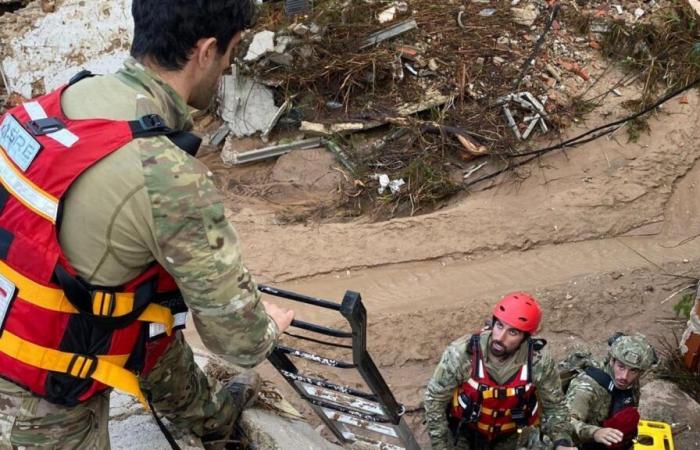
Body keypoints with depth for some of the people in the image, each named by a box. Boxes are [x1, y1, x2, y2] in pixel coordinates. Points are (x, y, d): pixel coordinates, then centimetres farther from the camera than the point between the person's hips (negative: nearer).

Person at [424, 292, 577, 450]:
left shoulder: (539, 360, -28)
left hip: (508, 436, 1)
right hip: (463, 431, -1)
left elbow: (554, 405, -11)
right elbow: (435, 399, -18)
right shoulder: (461, 353, -31)